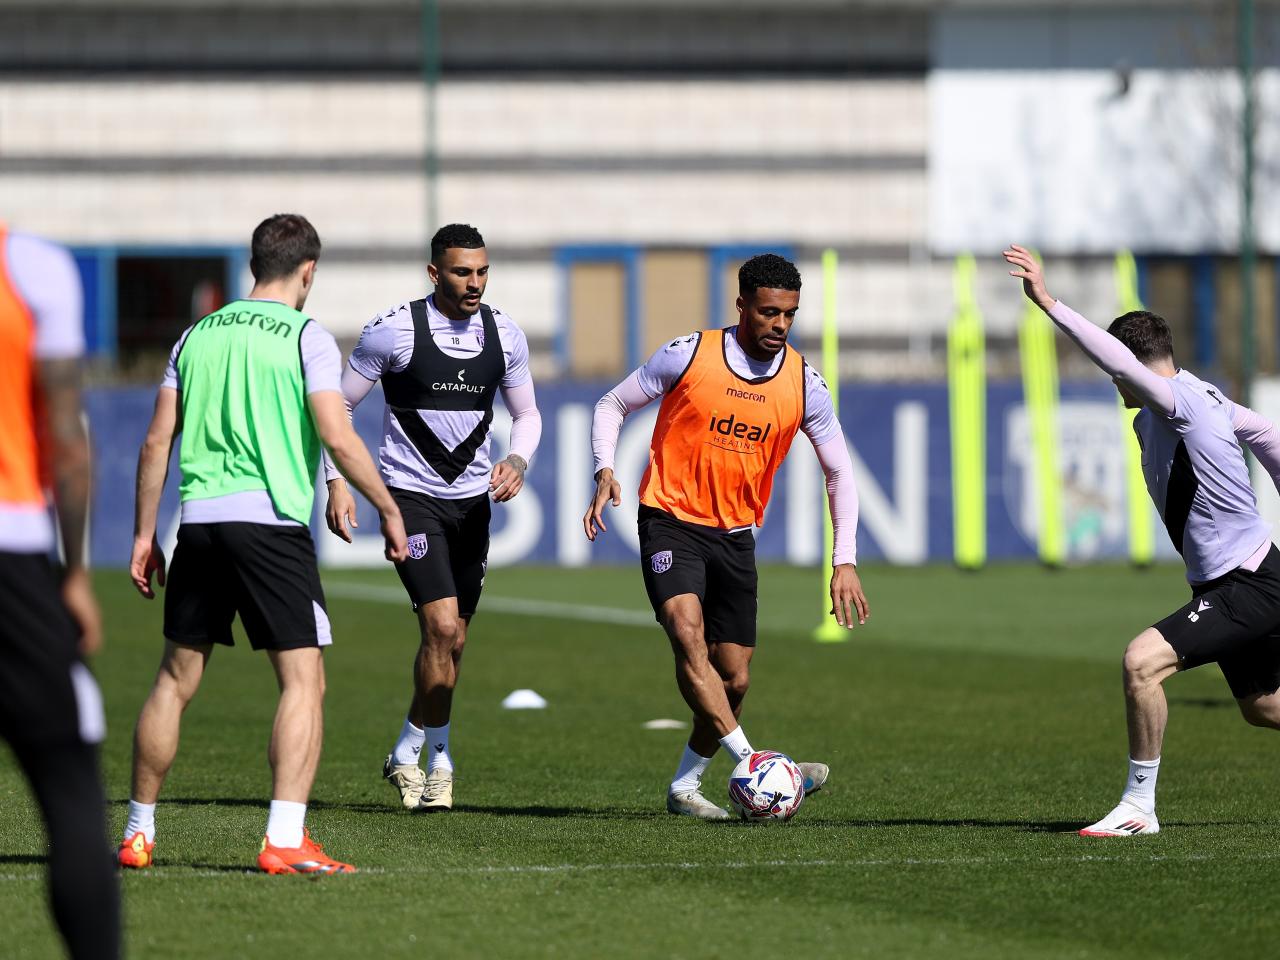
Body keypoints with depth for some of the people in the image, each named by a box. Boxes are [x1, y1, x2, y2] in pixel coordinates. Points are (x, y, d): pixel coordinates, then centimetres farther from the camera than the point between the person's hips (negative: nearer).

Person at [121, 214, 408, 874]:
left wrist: (144, 536, 18)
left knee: (175, 680, 14)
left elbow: (157, 441, 12)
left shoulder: (199, 335, 14)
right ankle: (284, 840, -15)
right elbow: (337, 437, -11)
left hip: (199, 522, 5)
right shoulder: (305, 337, -1)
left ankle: (138, 833, 20)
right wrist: (389, 509, 0)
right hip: (273, 518, -5)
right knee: (304, 681, -4)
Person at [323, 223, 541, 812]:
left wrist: (518, 462, -8)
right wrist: (336, 484, -9)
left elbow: (526, 414, 13)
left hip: (472, 498, 5)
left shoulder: (504, 335, 1)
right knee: (442, 627, -18)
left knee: (451, 641, 9)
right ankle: (435, 757, -3)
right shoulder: (395, 331, -12)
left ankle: (412, 754, 26)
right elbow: (337, 406, -2)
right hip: (411, 494, -5)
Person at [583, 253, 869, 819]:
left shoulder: (803, 385, -2)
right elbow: (613, 406, 4)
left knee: (733, 680, 2)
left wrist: (844, 562, -3)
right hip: (671, 522, -4)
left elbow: (839, 473, 6)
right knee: (688, 635, -27)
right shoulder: (689, 355, -9)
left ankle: (685, 786, 22)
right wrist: (605, 471, -14)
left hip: (736, 537, 4)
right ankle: (753, 768, -33)